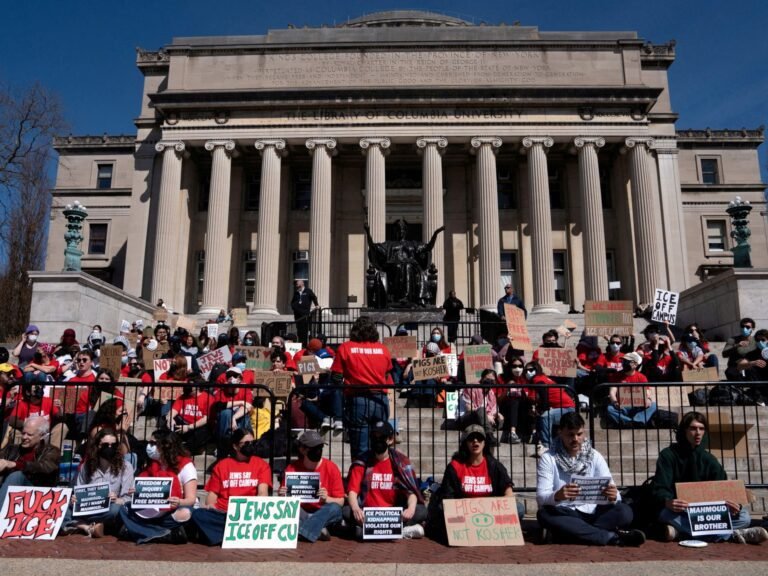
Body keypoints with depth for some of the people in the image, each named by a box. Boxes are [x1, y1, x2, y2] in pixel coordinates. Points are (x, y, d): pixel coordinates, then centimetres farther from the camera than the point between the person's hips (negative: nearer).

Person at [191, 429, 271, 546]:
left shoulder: (261, 464, 11)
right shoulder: (222, 465, 17)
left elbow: (263, 493, -1)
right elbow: (213, 492, 13)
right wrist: (210, 505, -9)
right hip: (222, 514, 2)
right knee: (198, 514, -27)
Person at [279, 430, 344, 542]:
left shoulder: (331, 468, -7)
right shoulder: (292, 468, -5)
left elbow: (340, 501, -4)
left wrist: (326, 499, -25)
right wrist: (282, 496, -22)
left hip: (324, 515, -1)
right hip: (300, 515, 1)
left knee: (334, 509, -32)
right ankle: (318, 530, -32)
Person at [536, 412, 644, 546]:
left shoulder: (595, 456, 4)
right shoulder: (548, 458, -4)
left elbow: (613, 494, -3)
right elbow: (541, 497, -13)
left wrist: (612, 496, -28)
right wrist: (557, 496, -36)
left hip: (591, 513, 2)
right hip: (563, 515, -1)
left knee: (624, 512, -23)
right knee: (544, 514, -35)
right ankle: (613, 537, -31)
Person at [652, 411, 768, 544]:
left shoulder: (709, 459, 9)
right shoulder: (668, 455, -4)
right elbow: (660, 489, -14)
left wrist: (733, 505, -25)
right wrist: (667, 502, -38)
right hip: (678, 512, -4)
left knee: (743, 516, -18)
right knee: (667, 514, -39)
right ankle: (731, 534, -34)